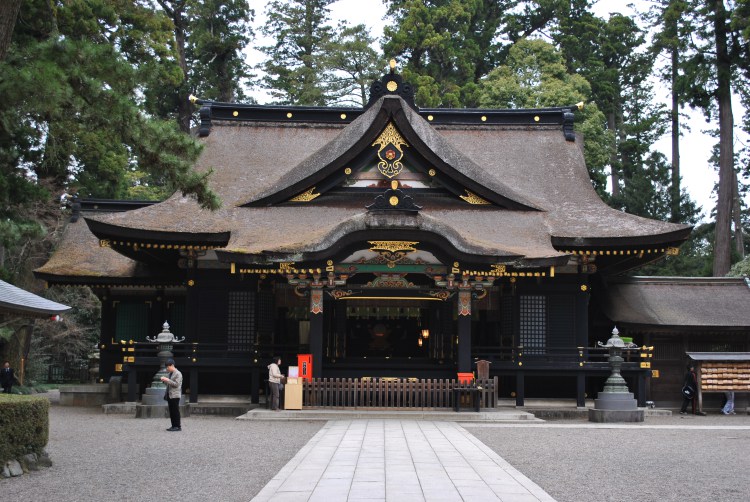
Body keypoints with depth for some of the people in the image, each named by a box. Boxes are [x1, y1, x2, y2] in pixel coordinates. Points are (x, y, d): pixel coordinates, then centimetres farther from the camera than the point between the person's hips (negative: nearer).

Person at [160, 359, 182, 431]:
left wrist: (167, 380, -19)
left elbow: (176, 384, -17)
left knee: (175, 411, -7)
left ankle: (178, 426, -5)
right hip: (169, 395, 9)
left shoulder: (178, 374, -9)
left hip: (175, 395, -9)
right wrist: (165, 380, 6)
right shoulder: (170, 373, 17)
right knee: (171, 411, 8)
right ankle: (173, 425, 13)